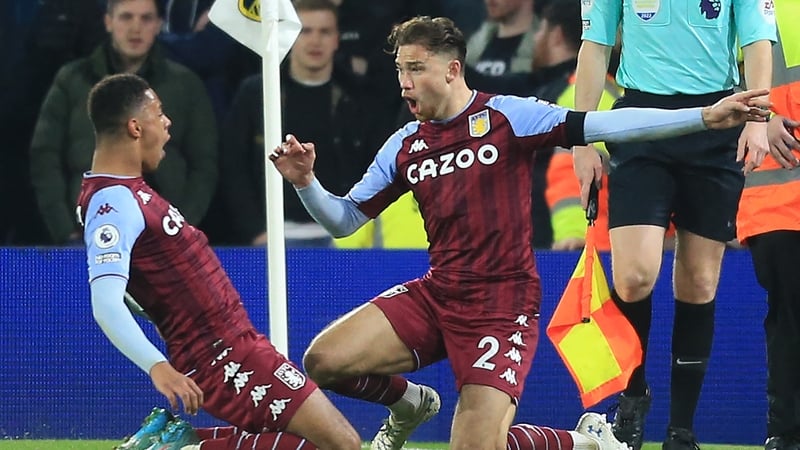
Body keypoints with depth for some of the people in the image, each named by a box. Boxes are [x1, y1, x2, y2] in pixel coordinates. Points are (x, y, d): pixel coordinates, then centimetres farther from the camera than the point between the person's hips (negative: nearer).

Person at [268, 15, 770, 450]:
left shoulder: (506, 116, -7)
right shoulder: (404, 146, 9)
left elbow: (600, 125, -14)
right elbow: (344, 220, 14)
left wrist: (704, 117, -24)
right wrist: (305, 182, -8)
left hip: (501, 305, -5)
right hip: (435, 294, 6)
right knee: (323, 361, -10)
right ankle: (409, 405, 21)